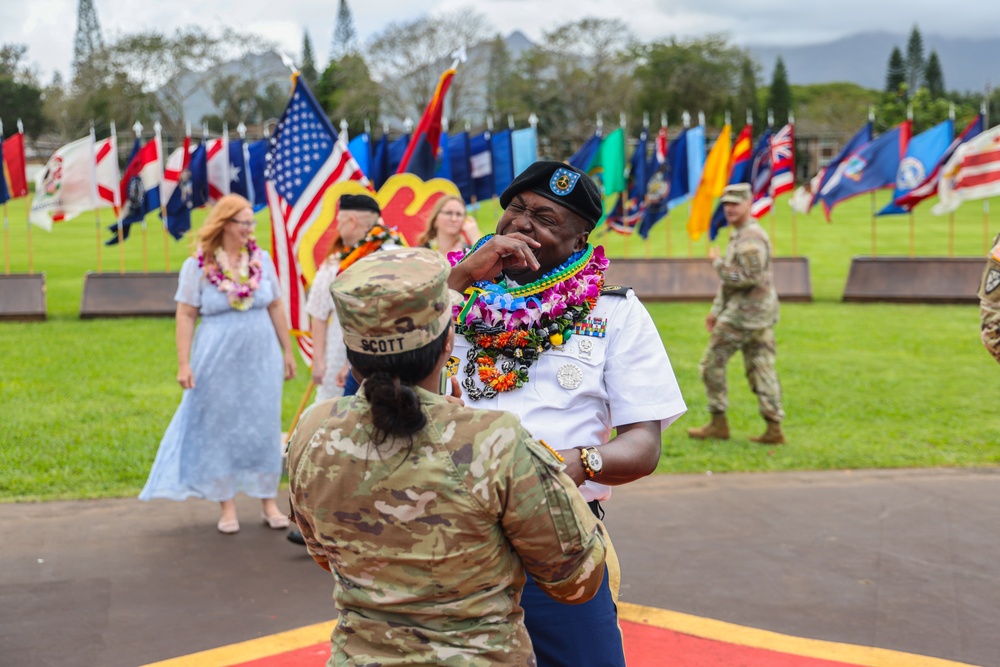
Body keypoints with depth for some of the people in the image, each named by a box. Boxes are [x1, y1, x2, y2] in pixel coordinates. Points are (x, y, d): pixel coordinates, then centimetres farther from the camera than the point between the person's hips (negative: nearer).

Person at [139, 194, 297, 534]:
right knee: (221, 429, 5)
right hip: (217, 362, -2)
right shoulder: (197, 266, -5)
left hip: (261, 359, 3)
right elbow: (185, 315, -5)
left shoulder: (261, 260, 4)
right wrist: (184, 363, -10)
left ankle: (268, 503, 16)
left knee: (264, 429, 6)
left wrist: (287, 351, 10)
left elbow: (276, 307, 9)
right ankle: (227, 506, 16)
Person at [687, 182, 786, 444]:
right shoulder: (738, 234, 18)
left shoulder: (750, 238, -16)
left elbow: (748, 278, -25)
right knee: (761, 369, 7)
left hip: (745, 312, -10)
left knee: (712, 363, -1)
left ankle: (718, 423, 4)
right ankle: (774, 429, 5)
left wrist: (717, 262, -14)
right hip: (762, 313, 10)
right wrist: (716, 310, 24)